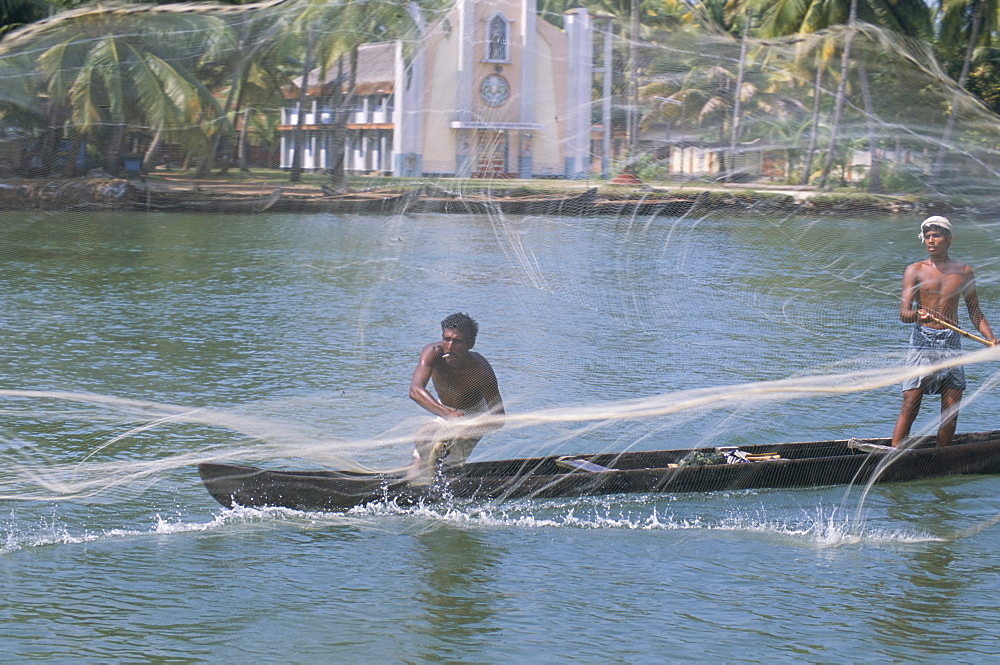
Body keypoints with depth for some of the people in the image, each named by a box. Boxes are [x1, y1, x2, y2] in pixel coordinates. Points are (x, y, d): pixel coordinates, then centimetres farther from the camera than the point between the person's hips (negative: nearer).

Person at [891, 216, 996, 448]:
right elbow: (903, 313, -6)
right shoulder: (915, 270, 2)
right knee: (910, 405, -11)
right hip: (922, 341, -3)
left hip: (952, 342, 3)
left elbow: (975, 312, 16)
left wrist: (990, 337, 0)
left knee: (951, 409, 2)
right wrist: (917, 315, -29)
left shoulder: (964, 272, 10)